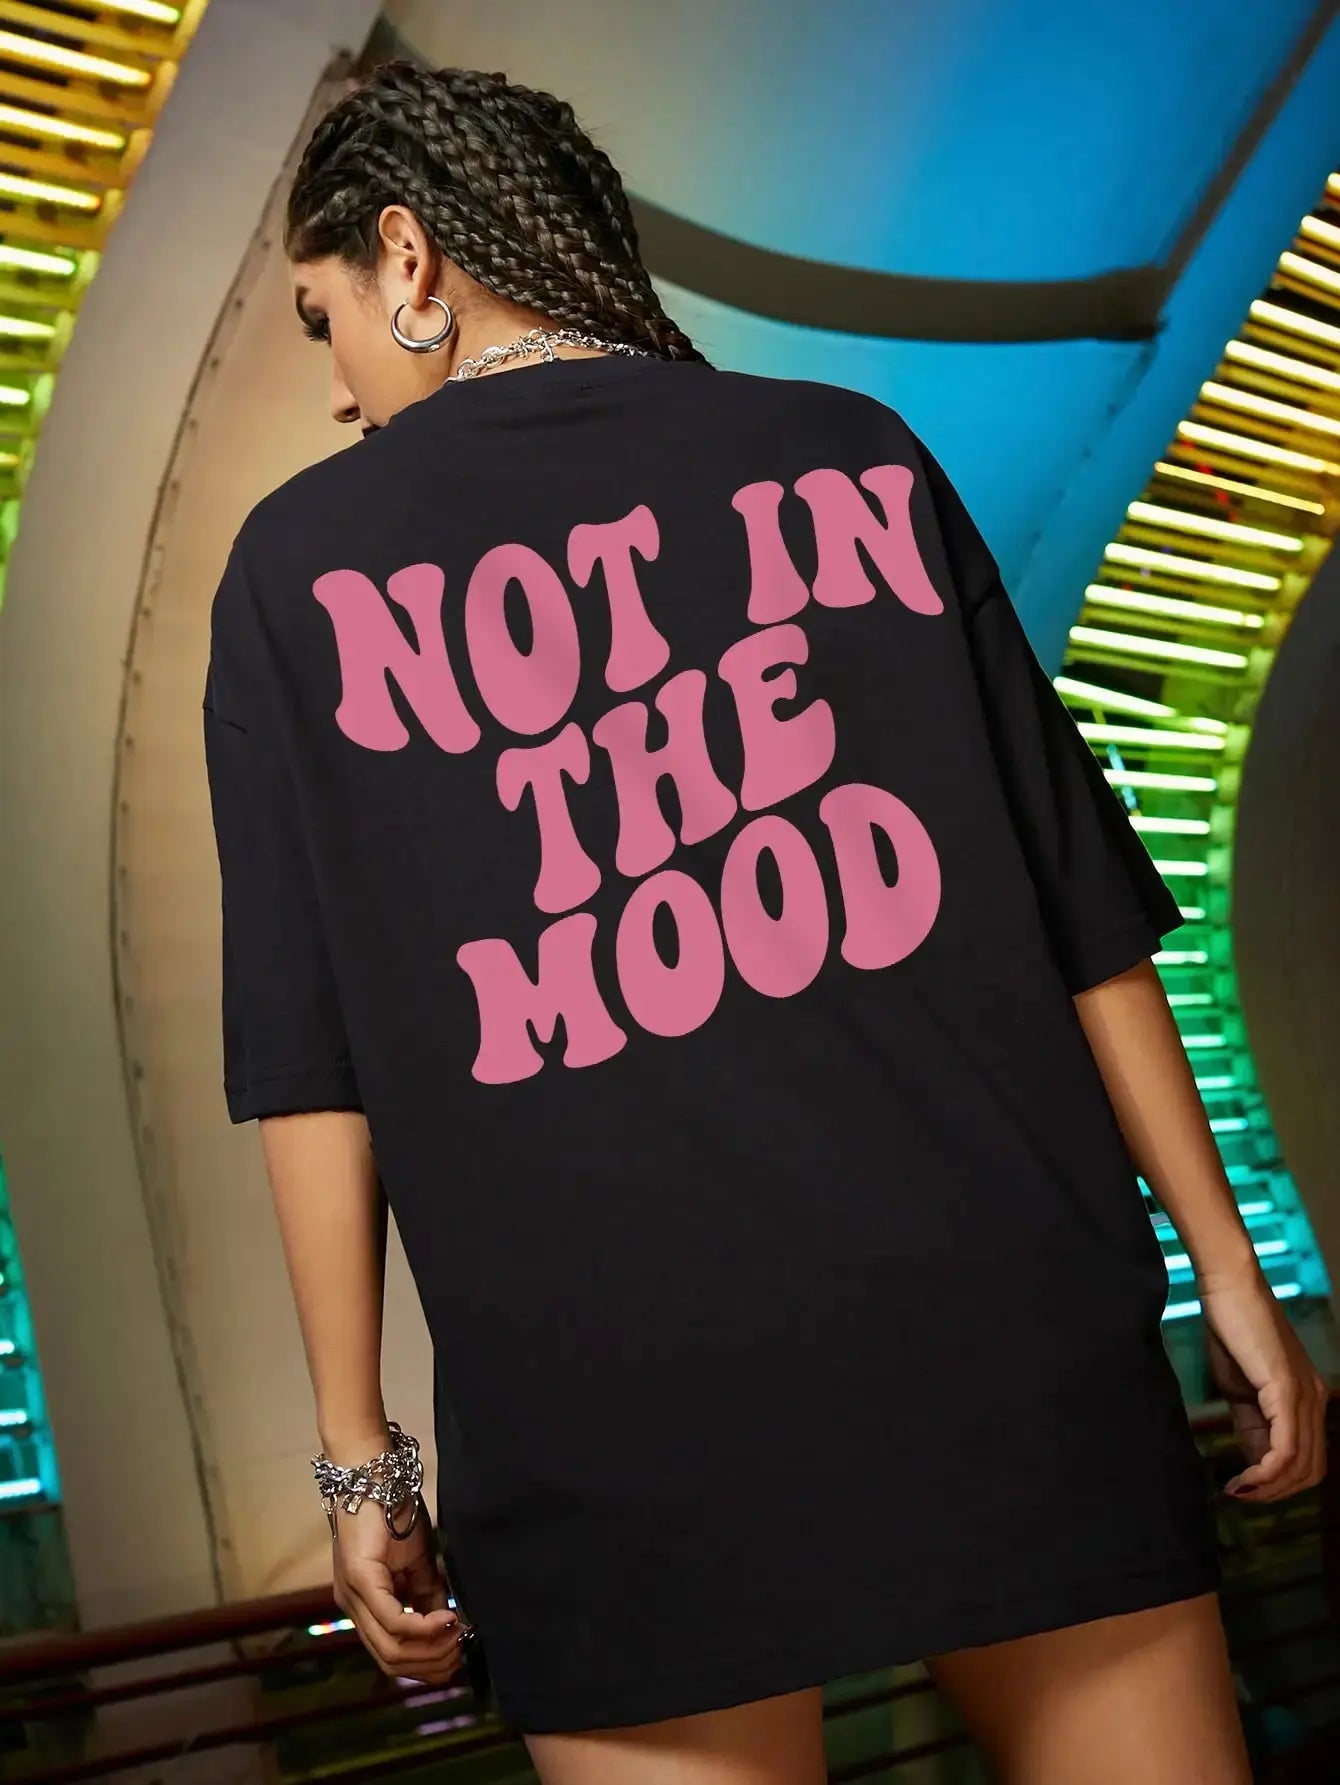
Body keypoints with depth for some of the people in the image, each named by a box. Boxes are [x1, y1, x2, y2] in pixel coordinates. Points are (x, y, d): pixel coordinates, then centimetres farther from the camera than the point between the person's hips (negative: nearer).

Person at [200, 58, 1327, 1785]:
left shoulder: (301, 562, 4)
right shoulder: (853, 452, 7)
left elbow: (313, 1057, 1)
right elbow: (1079, 898, 5)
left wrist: (358, 1448, 7)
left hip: (610, 1408, -1)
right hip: (1001, 1321, 2)